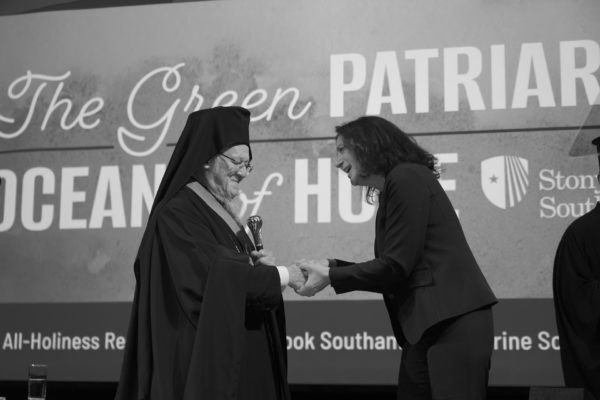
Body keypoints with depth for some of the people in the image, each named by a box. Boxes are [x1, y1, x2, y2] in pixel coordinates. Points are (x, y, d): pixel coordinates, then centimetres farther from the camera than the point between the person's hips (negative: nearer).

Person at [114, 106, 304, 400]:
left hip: (232, 352, 9)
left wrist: (257, 266, -2)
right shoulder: (176, 214, -13)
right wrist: (280, 275, -14)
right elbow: (214, 274, -22)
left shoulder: (219, 211, 14)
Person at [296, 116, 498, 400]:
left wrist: (330, 277, -5)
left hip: (455, 322, -9)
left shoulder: (406, 177, -8)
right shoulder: (393, 188, 20)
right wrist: (332, 267, 13)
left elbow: (396, 266, -13)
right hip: (423, 328, 9)